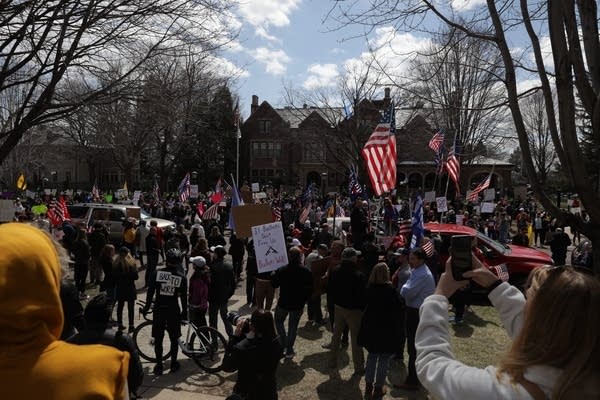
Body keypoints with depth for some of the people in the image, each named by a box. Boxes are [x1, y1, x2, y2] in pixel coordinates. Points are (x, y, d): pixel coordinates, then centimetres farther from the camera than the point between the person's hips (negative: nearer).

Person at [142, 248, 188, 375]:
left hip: (159, 309, 0)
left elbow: (150, 292, -3)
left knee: (158, 339, 11)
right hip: (174, 310, 0)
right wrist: (184, 312, 9)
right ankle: (173, 364, 22)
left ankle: (159, 366, 17)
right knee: (174, 338, 14)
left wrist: (146, 308, 8)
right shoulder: (181, 277, -6)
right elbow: (184, 297, -2)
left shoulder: (156, 273, -5)